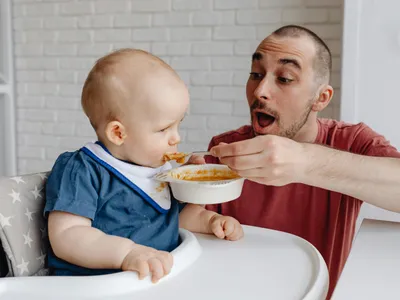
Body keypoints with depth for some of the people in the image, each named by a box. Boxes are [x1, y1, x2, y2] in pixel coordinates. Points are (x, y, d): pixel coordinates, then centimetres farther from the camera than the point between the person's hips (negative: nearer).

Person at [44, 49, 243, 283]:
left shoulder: (160, 167, 12)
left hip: (163, 279, 5)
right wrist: (127, 252, -31)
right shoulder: (80, 172, -10)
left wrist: (210, 220, 9)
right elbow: (65, 236, -19)